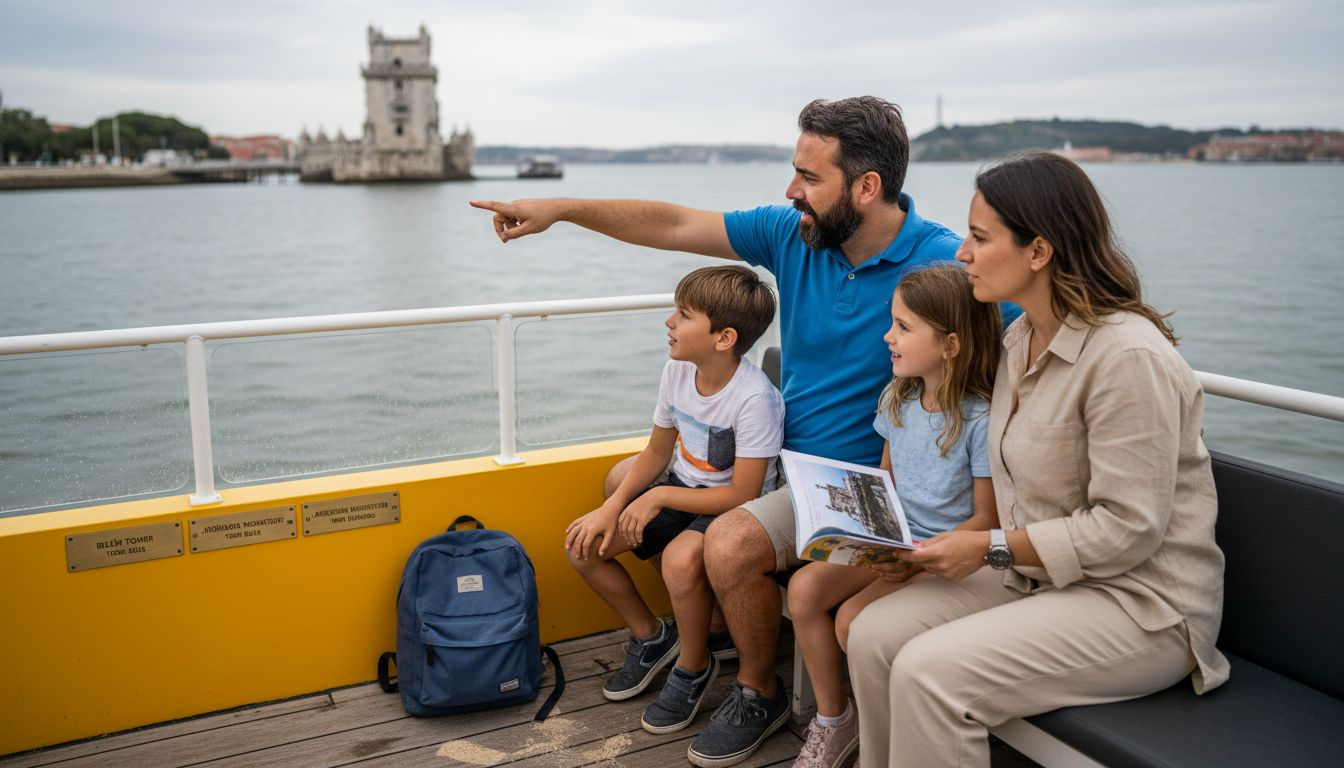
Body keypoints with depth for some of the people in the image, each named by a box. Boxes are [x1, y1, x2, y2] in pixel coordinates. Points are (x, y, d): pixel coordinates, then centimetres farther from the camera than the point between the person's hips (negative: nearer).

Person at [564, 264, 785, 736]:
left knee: (681, 559, -36)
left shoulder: (754, 398, -27)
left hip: (734, 510, -7)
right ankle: (650, 636, 18)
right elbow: (657, 452, 7)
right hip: (681, 490, 7)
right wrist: (614, 507, -6)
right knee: (583, 544, -5)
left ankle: (694, 666, -5)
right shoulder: (677, 371, -6)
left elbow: (742, 495, -25)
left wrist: (660, 497, -22)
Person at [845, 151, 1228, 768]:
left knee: (928, 672, -25)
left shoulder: (1129, 357, -22)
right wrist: (959, 538, -3)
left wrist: (991, 550, -17)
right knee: (874, 633, -7)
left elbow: (1126, 531, -22)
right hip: (1041, 574, 9)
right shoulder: (1022, 340, 8)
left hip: (1141, 604, -8)